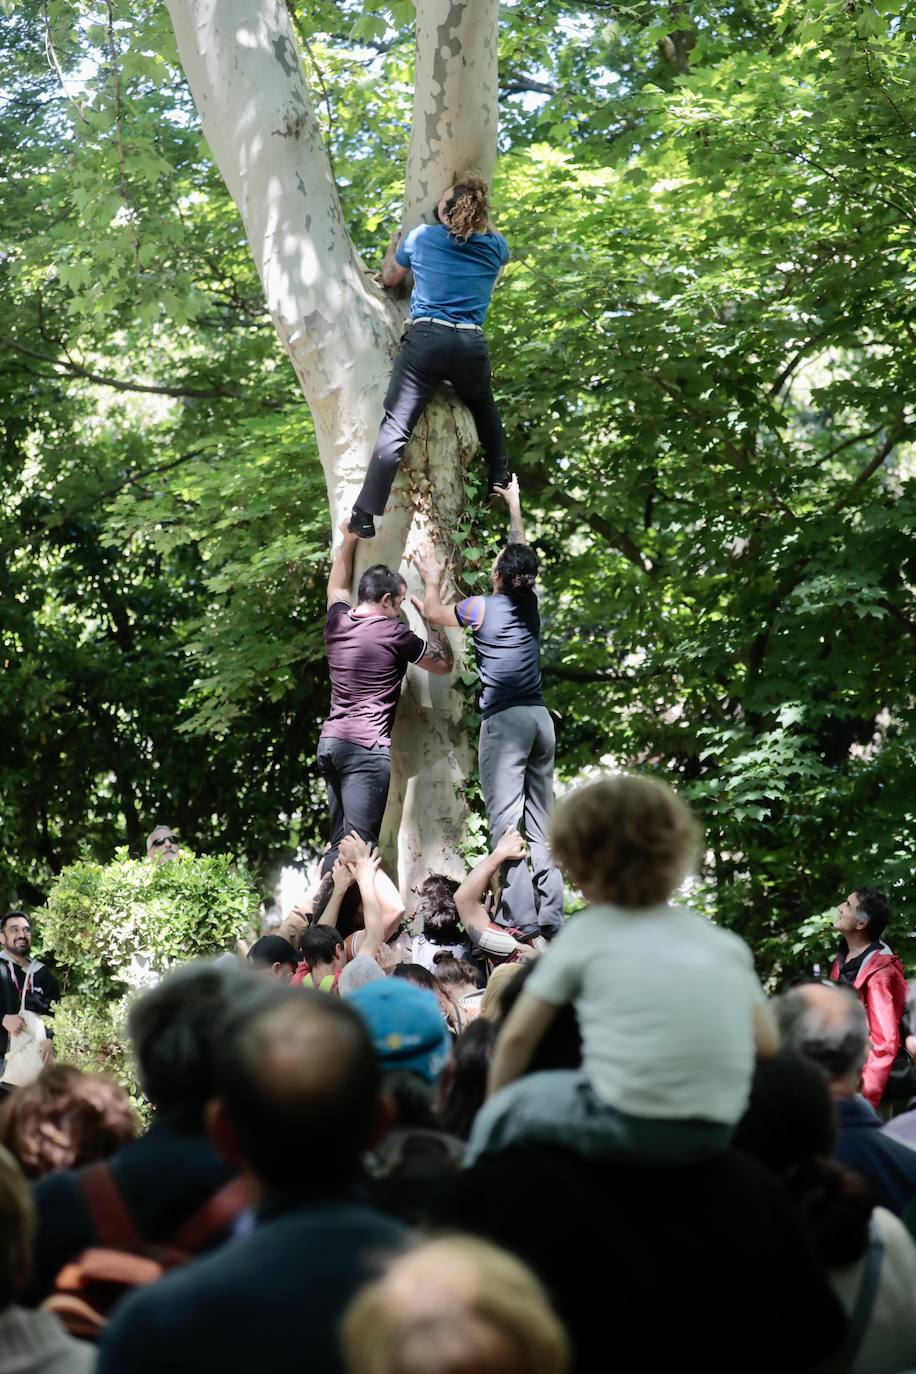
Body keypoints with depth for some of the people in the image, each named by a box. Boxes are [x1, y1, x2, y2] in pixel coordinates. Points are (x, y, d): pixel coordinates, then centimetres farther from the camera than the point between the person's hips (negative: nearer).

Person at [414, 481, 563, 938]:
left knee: (505, 821, -10)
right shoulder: (531, 604, 11)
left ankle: (519, 916, -19)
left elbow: (433, 613, 16)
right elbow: (522, 554, 30)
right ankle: (550, 916, 5)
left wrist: (431, 579, 34)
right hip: (540, 718, 6)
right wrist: (514, 504, 44)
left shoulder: (482, 608, -2)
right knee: (540, 822, 8)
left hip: (504, 719, -6)